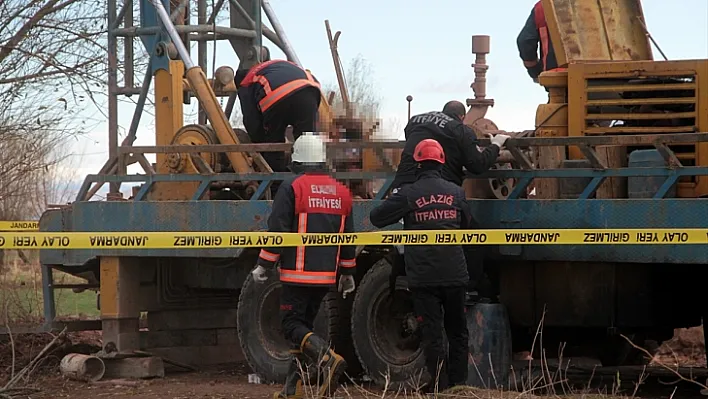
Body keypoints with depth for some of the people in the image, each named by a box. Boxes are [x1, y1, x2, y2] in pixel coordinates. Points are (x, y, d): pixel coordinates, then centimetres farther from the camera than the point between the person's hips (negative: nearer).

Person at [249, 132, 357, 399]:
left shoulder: (291, 187, -9)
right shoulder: (341, 191, 11)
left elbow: (277, 230, -12)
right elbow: (348, 237, 15)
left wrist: (264, 265, -3)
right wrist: (348, 273, 23)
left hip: (299, 273, -6)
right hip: (327, 275, 6)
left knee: (292, 325, -3)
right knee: (304, 323, 15)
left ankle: (327, 358, -27)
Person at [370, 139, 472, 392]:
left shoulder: (408, 194, -8)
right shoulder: (455, 192, 3)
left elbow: (376, 218, -2)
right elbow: (466, 224, 18)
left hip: (423, 275, -3)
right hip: (454, 273, 3)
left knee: (431, 332, 1)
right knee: (457, 330, 14)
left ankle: (441, 385, -1)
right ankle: (459, 382, 16)